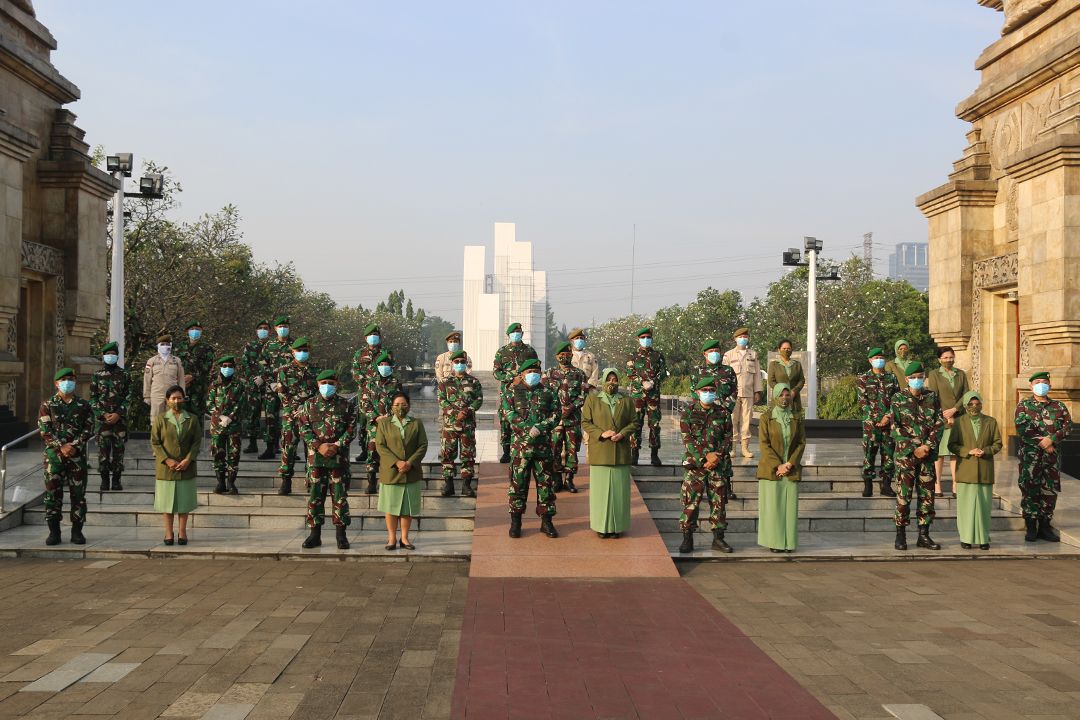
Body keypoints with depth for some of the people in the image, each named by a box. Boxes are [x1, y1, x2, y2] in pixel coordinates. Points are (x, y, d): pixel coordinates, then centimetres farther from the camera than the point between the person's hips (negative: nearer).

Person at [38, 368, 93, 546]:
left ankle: (77, 531, 9)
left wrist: (74, 445, -13)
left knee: (78, 493, 1)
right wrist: (61, 446, -15)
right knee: (53, 493, 0)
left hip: (77, 456, 1)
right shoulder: (47, 406, 6)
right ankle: (54, 531, 7)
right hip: (54, 455, -1)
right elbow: (45, 431, -2)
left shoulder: (83, 406, 9)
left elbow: (88, 429, 1)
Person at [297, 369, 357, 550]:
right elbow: (303, 428, 0)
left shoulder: (346, 405, 5)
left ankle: (341, 535, 7)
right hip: (315, 457, 1)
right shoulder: (308, 405, 7)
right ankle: (315, 534, 12)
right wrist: (319, 446, -12)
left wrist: (337, 446, -13)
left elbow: (351, 429, 0)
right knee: (315, 495, 4)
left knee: (340, 496, 1)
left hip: (339, 457, -1)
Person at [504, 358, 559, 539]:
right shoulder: (513, 392, 5)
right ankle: (515, 522, 11)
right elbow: (508, 412, -8)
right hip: (520, 445, -1)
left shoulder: (547, 392, 9)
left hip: (543, 445, 1)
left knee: (545, 483, 5)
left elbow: (555, 414, 2)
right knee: (518, 483, 2)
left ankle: (546, 521, 13)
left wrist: (540, 427, -15)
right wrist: (527, 429, -18)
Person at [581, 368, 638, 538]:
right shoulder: (592, 399, 4)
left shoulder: (627, 401, 8)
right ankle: (602, 525, 7)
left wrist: (623, 434, -10)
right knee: (601, 488, -1)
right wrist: (601, 433, -12)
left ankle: (617, 525, 9)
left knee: (619, 488, 2)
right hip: (599, 451, -1)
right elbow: (585, 422, 2)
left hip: (621, 451, 1)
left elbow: (634, 422, 8)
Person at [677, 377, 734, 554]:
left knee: (719, 502, 6)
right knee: (690, 501, -4)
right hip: (695, 463, -2)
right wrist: (706, 455, -15)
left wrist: (717, 456, -10)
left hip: (719, 464, 2)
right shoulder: (689, 412, 1)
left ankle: (718, 538, 15)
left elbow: (728, 438, 6)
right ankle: (687, 539, 3)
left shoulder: (723, 412, 8)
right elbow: (687, 438, -6)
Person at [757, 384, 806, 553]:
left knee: (790, 505, 2)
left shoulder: (797, 417, 5)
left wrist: (790, 464, -7)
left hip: (791, 469, 2)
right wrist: (778, 466, -12)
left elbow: (802, 442, 4)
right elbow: (763, 444, -6)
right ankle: (774, 541, 5)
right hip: (771, 469, -2)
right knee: (772, 505, -1)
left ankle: (789, 542, 8)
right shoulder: (766, 417, -2)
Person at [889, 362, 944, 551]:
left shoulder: (932, 397, 8)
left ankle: (924, 535, 12)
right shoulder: (898, 398, 1)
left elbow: (939, 424, 4)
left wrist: (928, 446, -10)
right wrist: (914, 449, -11)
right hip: (905, 454, -3)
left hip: (928, 454, 3)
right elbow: (895, 428, -4)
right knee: (904, 495, -3)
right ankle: (900, 535, 4)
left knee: (927, 495, 5)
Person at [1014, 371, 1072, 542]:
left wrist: (1052, 439, -16)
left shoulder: (1059, 406, 12)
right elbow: (1022, 427, -9)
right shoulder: (1024, 405, 4)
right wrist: (1042, 443, -14)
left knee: (1050, 490, 4)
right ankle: (1031, 528, 5)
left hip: (1052, 457, 3)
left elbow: (1068, 426, 0)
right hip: (1030, 455, -2)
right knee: (1030, 490, -2)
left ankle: (1045, 527, 13)